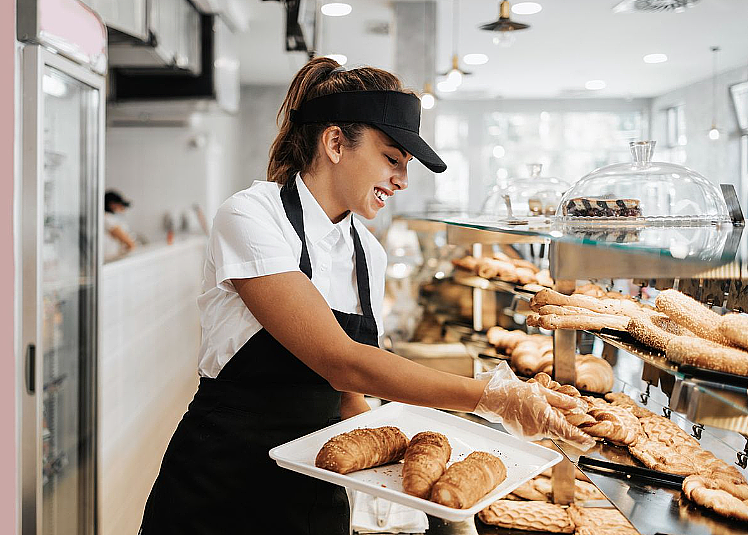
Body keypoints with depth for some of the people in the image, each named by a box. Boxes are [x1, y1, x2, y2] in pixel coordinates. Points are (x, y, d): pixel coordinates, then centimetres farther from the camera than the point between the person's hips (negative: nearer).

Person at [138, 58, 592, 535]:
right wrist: (492, 396, -27)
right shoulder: (251, 217, -17)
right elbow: (340, 363, -26)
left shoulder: (369, 254, 3)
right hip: (220, 494, -5)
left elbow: (347, 394, 8)